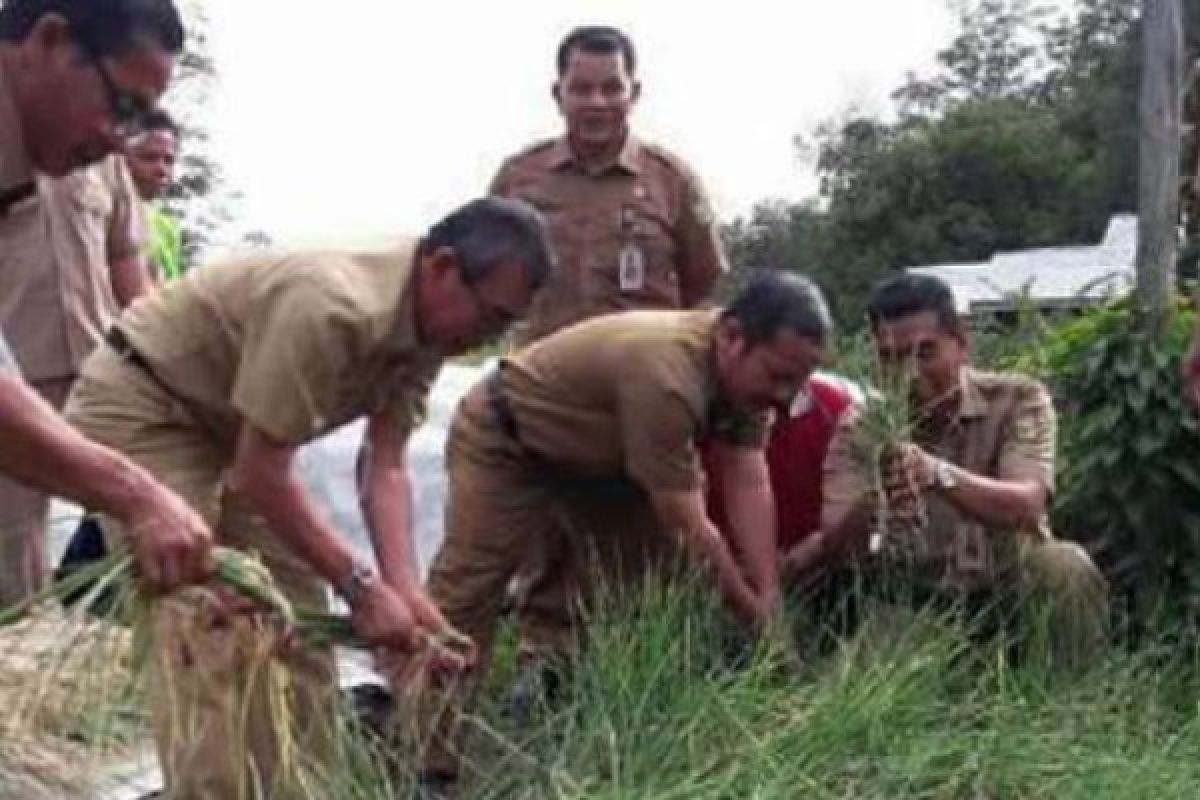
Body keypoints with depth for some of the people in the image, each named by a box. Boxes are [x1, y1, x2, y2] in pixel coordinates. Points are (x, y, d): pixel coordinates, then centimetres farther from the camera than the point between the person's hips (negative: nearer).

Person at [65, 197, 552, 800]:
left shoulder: (428, 327, -7)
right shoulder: (329, 307, -36)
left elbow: (385, 468, -9)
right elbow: (261, 474, -31)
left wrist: (405, 591, -21)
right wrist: (360, 587, -26)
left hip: (226, 427, 9)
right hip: (138, 408, -9)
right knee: (208, 634, -16)